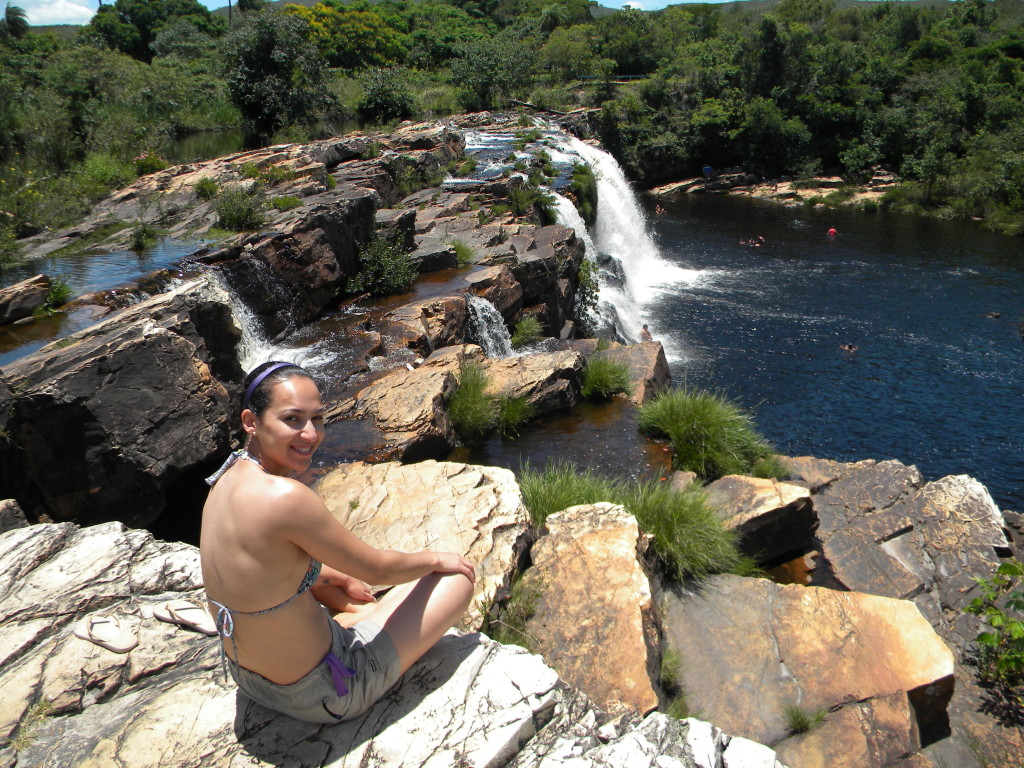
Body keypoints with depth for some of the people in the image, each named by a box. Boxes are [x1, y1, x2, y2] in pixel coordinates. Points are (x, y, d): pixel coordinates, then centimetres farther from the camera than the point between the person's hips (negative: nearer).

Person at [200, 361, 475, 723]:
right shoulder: (285, 496, -32)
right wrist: (435, 559, -1)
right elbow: (380, 569, -20)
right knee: (460, 576, 2)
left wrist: (340, 578, 18)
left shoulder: (229, 478, -5)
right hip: (322, 697, -8)